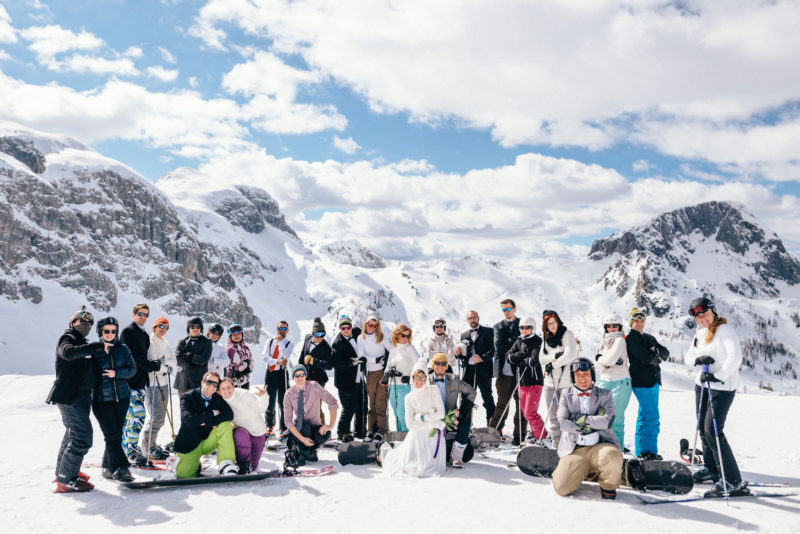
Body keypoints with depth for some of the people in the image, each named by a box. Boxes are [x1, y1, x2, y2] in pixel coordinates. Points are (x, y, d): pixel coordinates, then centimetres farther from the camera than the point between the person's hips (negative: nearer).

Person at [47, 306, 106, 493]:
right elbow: (67, 353, -33)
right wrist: (96, 346, -36)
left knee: (73, 433, 20)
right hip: (69, 396, -10)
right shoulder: (67, 338, -9)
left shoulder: (81, 343, 20)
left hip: (81, 395, 10)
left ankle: (62, 472, 34)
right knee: (82, 436, -13)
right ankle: (66, 481, -8)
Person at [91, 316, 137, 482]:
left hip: (122, 396, 3)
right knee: (112, 434, -9)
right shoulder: (94, 350, -2)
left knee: (117, 433, 9)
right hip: (102, 399, -3)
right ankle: (120, 468, -4)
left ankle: (108, 468, 23)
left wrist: (116, 373, -11)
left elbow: (132, 369, 2)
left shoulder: (122, 349, 5)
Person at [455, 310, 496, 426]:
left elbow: (493, 349, -5)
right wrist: (458, 353, -5)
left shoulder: (488, 331, 5)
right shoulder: (464, 335, 18)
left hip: (483, 370, -3)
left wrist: (482, 358, -19)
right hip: (468, 370, 3)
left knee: (487, 398, 1)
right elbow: (463, 354, 17)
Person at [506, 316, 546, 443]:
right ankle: (536, 432, 28)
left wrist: (519, 361, -6)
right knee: (526, 412, 12)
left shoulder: (537, 341, -8)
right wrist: (523, 355, -14)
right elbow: (509, 356, 0)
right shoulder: (519, 342, 12)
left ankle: (541, 436, 6)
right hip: (522, 381, 7)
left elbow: (534, 360, -20)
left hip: (534, 381, -6)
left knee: (530, 413, -9)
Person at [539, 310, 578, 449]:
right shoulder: (547, 338, 14)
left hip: (566, 381, -6)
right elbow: (541, 358, 7)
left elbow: (571, 355, -15)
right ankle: (556, 443, 16)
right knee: (552, 415, 8)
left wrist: (553, 365, -8)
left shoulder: (567, 334, -3)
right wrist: (555, 356, -11)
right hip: (550, 381, 6)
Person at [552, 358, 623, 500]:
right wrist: (589, 425, -9)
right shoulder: (566, 394, 10)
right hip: (574, 449, 0)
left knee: (612, 455, -36)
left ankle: (608, 486, -2)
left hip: (600, 446, 0)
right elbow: (562, 423, -3)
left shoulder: (605, 395, 7)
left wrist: (583, 419, -8)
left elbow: (608, 421, -9)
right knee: (562, 488, -16)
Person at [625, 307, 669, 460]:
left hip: (653, 380, 9)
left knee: (646, 416, 13)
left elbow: (666, 353, 8)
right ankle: (646, 450, -4)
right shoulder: (631, 338, -6)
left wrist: (656, 352, -11)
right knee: (651, 417, -10)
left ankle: (642, 450, 21)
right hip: (642, 381, -9)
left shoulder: (649, 338, 19)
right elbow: (647, 358, -17)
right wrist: (657, 357, 1)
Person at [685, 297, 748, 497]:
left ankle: (733, 483, -9)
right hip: (702, 385, 8)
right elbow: (689, 356, 10)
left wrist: (718, 376, -29)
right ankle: (711, 469, 33)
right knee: (703, 429, 15)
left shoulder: (724, 329, -13)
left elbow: (735, 357, -23)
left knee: (713, 431, -14)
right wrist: (699, 359, -12)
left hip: (722, 387, -8)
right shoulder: (700, 333, 11)